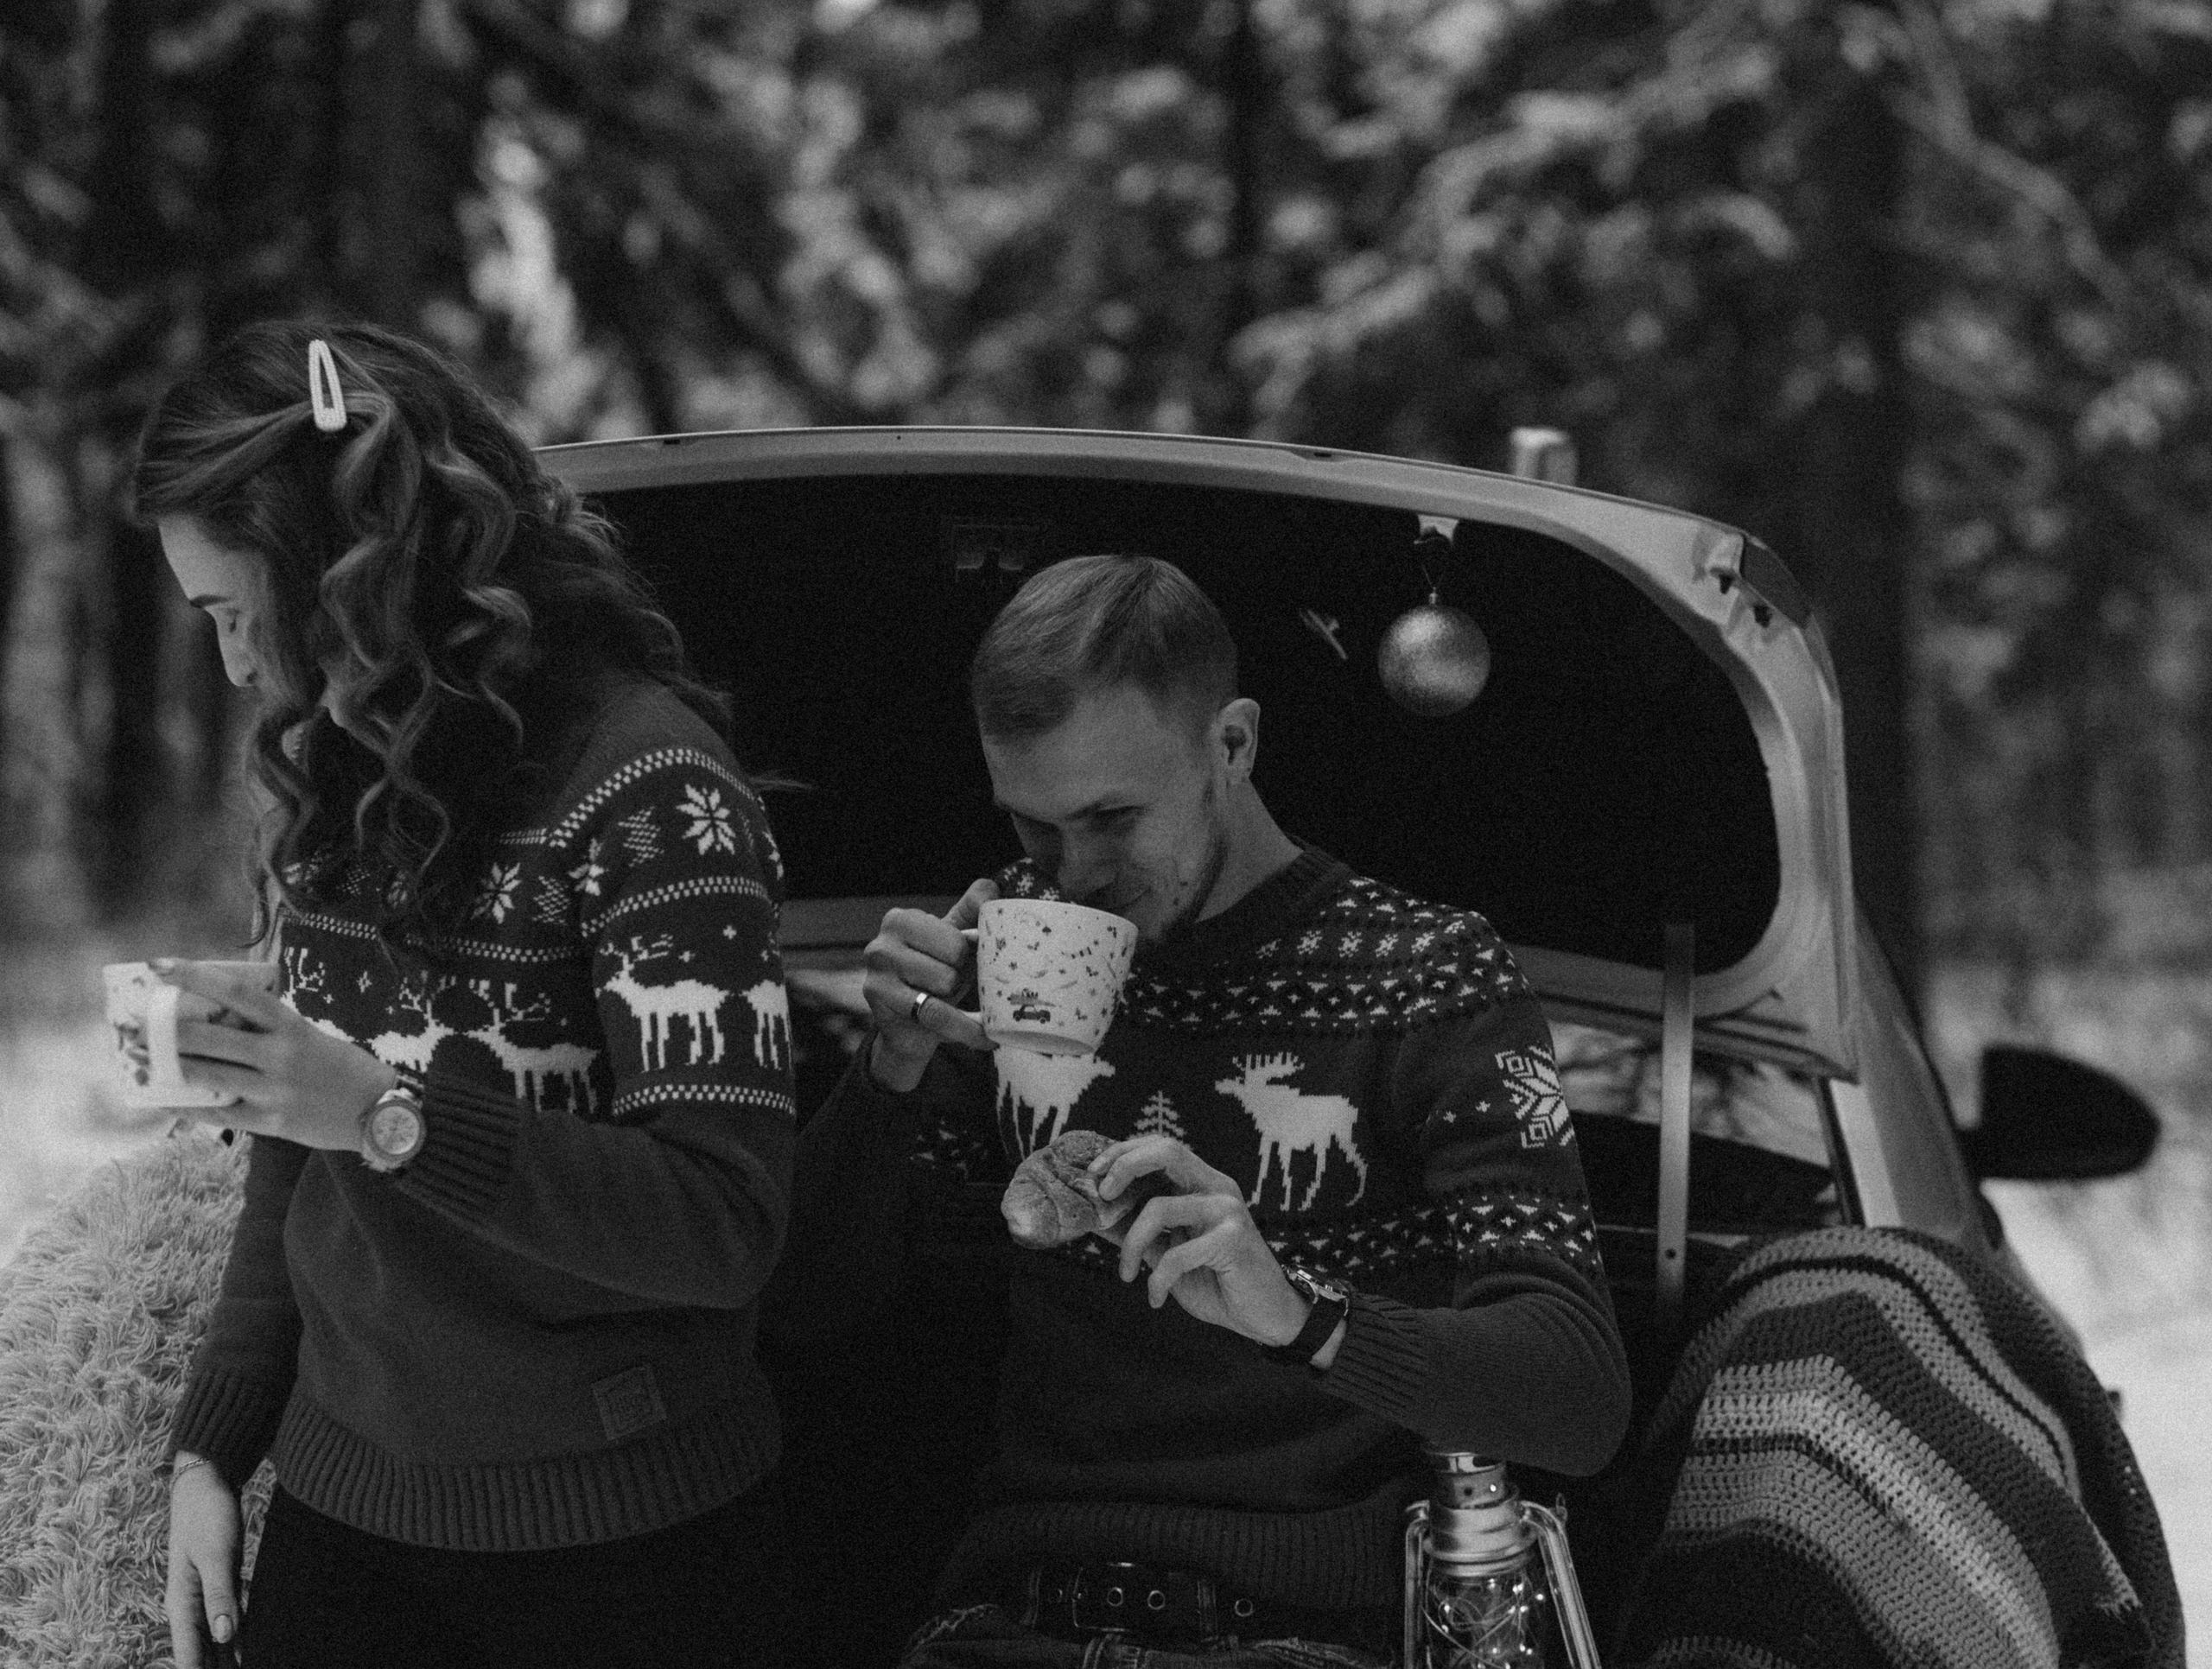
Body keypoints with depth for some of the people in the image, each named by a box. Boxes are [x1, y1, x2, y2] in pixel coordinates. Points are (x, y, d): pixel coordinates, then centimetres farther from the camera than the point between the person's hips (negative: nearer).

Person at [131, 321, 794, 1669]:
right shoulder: (339, 769, 5)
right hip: (340, 1509, 6)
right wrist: (212, 1447, 7)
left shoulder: (645, 783, -16)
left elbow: (727, 1226, -20)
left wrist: (390, 1113, -27)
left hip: (615, 1549, -6)